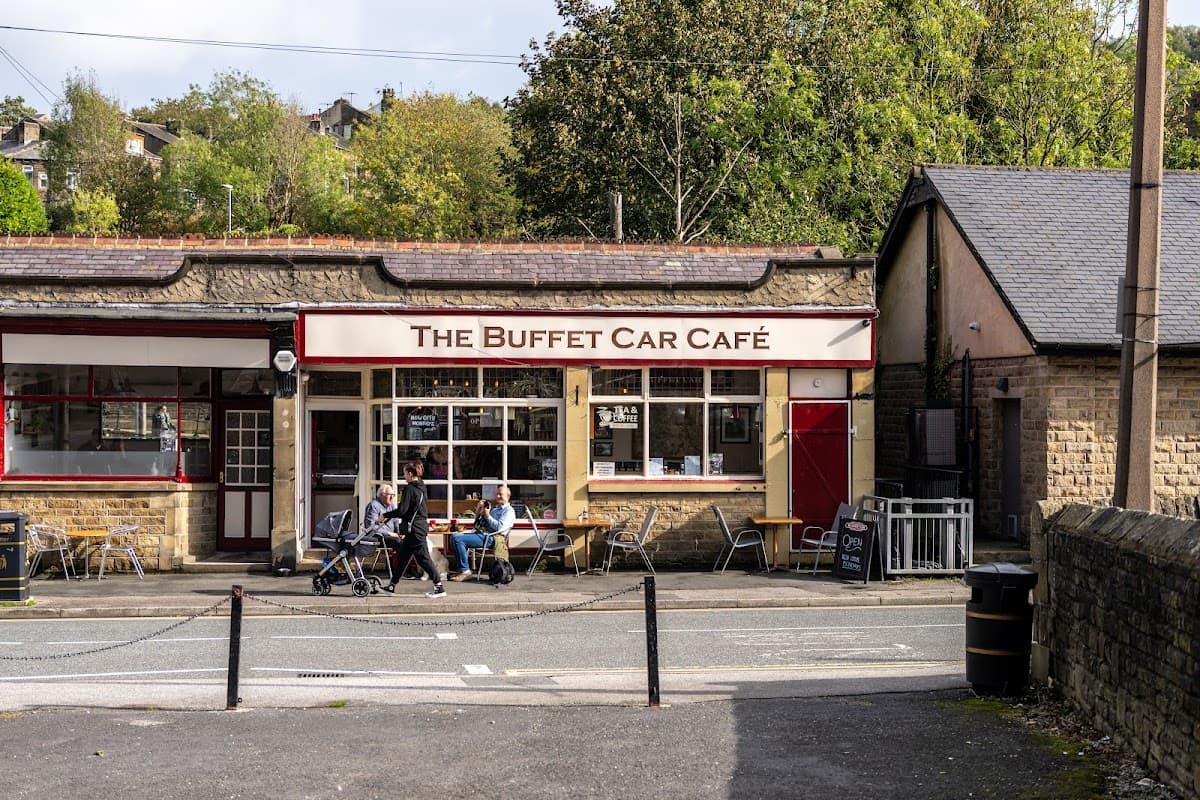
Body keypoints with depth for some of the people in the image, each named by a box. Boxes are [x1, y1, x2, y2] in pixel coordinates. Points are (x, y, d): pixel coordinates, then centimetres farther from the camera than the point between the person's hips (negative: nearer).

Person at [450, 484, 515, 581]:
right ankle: (462, 568, -5)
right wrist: (478, 509, 11)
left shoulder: (509, 511, -1)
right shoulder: (493, 507, 25)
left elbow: (499, 527, -17)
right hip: (479, 533, 9)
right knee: (454, 536, -5)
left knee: (458, 539, -23)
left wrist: (487, 515, -10)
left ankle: (465, 571, -18)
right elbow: (478, 521, 28)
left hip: (489, 538, -9)